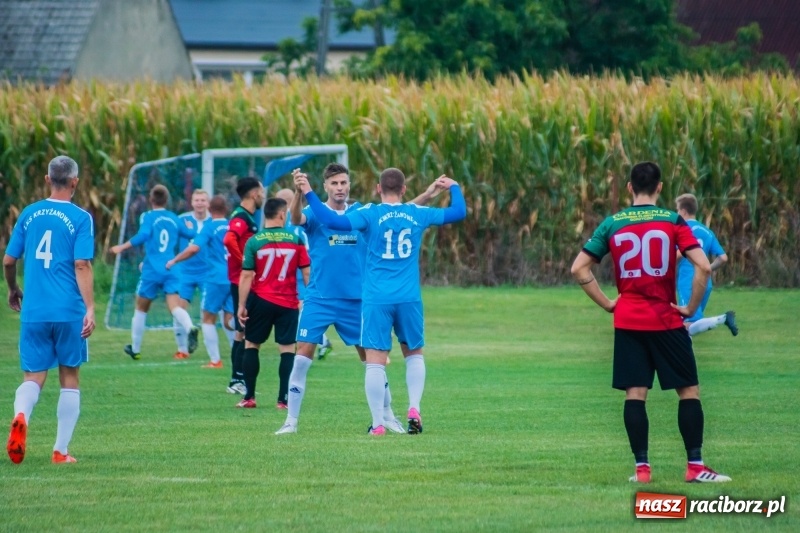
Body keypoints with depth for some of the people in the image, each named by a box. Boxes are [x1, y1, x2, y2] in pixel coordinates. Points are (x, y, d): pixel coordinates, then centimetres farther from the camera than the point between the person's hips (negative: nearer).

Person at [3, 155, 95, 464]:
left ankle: (21, 417, -28)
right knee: (69, 378, 10)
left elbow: (8, 261, 11)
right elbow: (82, 266, -13)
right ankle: (61, 451, 10)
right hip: (69, 311, -2)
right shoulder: (80, 218, -4)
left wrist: (13, 290, 30)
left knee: (33, 378, 5)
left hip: (33, 311, 2)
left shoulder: (29, 214, 7)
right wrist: (90, 309, -14)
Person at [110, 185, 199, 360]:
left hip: (151, 271, -3)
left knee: (141, 309, 14)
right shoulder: (174, 218, 9)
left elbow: (143, 235, -22)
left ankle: (135, 349, 23)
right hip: (171, 270, 3)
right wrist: (189, 227, 45)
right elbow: (191, 234, 23)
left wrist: (122, 247, -18)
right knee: (175, 306, -8)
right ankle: (190, 329, -40)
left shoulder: (148, 217, -4)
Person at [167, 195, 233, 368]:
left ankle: (215, 360, 4)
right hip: (234, 279, 4)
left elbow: (194, 248, -18)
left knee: (209, 319, 8)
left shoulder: (209, 227, -6)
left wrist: (174, 261, -6)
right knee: (230, 320, 8)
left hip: (215, 279, -4)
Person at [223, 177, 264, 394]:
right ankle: (238, 379, -7)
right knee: (245, 332, -8)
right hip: (242, 280, -10)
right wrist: (243, 263, -24)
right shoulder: (241, 218, -15)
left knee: (242, 332, 13)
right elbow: (229, 240, -32)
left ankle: (237, 380, 18)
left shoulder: (247, 217, 15)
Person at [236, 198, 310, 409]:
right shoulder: (295, 240, -3)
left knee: (251, 345, 13)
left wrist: (241, 305, -3)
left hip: (261, 301, 0)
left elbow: (247, 276, -7)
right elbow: (307, 272, -1)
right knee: (288, 349, 3)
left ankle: (249, 397, 11)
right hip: (288, 303, 0)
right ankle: (284, 398, 0)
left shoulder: (254, 241, -6)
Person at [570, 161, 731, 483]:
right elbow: (703, 267, -13)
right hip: (666, 321, -2)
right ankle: (695, 466, 3)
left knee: (635, 393, 4)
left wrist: (607, 304, 6)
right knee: (689, 390, 7)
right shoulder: (673, 221, -4)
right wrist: (691, 308, -3)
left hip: (627, 321, 2)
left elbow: (579, 269, 2)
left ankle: (641, 467, -1)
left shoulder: (612, 224, 3)